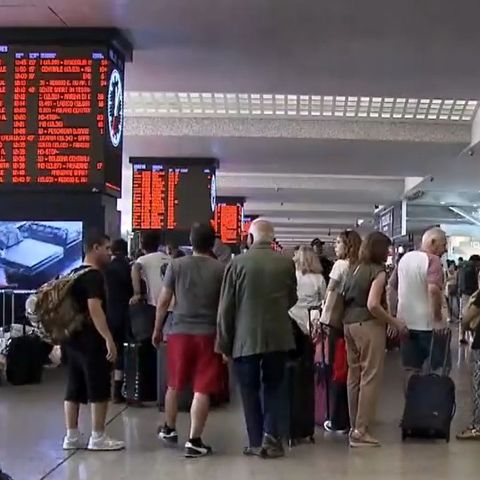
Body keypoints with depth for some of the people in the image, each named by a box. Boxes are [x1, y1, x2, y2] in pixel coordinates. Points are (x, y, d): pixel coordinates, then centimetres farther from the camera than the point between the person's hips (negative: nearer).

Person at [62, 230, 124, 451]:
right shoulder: (94, 275, -14)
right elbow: (95, 309, -24)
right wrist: (109, 339, -25)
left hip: (73, 340, 9)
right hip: (92, 342, -9)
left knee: (74, 390, 11)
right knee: (99, 391, 0)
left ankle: (71, 436, 15)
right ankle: (98, 437, 6)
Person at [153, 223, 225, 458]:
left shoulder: (176, 265, 1)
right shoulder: (221, 269, -1)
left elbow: (163, 301, 3)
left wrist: (157, 330, 13)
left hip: (179, 331, 2)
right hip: (208, 334, -2)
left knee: (174, 385, 19)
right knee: (202, 389, 0)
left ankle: (169, 429, 35)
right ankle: (194, 441, -1)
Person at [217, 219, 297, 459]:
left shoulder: (237, 263, -7)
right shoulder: (286, 263, -1)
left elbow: (226, 306, -5)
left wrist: (224, 342, 4)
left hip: (245, 337, -2)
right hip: (278, 336, 2)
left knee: (250, 390, 9)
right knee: (272, 387, 15)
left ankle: (256, 442, 11)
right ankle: (270, 435, 1)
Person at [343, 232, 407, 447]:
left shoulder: (356, 269, 13)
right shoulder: (378, 271, -9)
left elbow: (346, 298, 11)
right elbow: (373, 305, -19)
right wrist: (395, 322, -11)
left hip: (349, 324, 8)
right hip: (368, 325, -8)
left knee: (354, 376, 13)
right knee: (370, 378, -3)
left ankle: (355, 426, 20)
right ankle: (361, 431, -4)